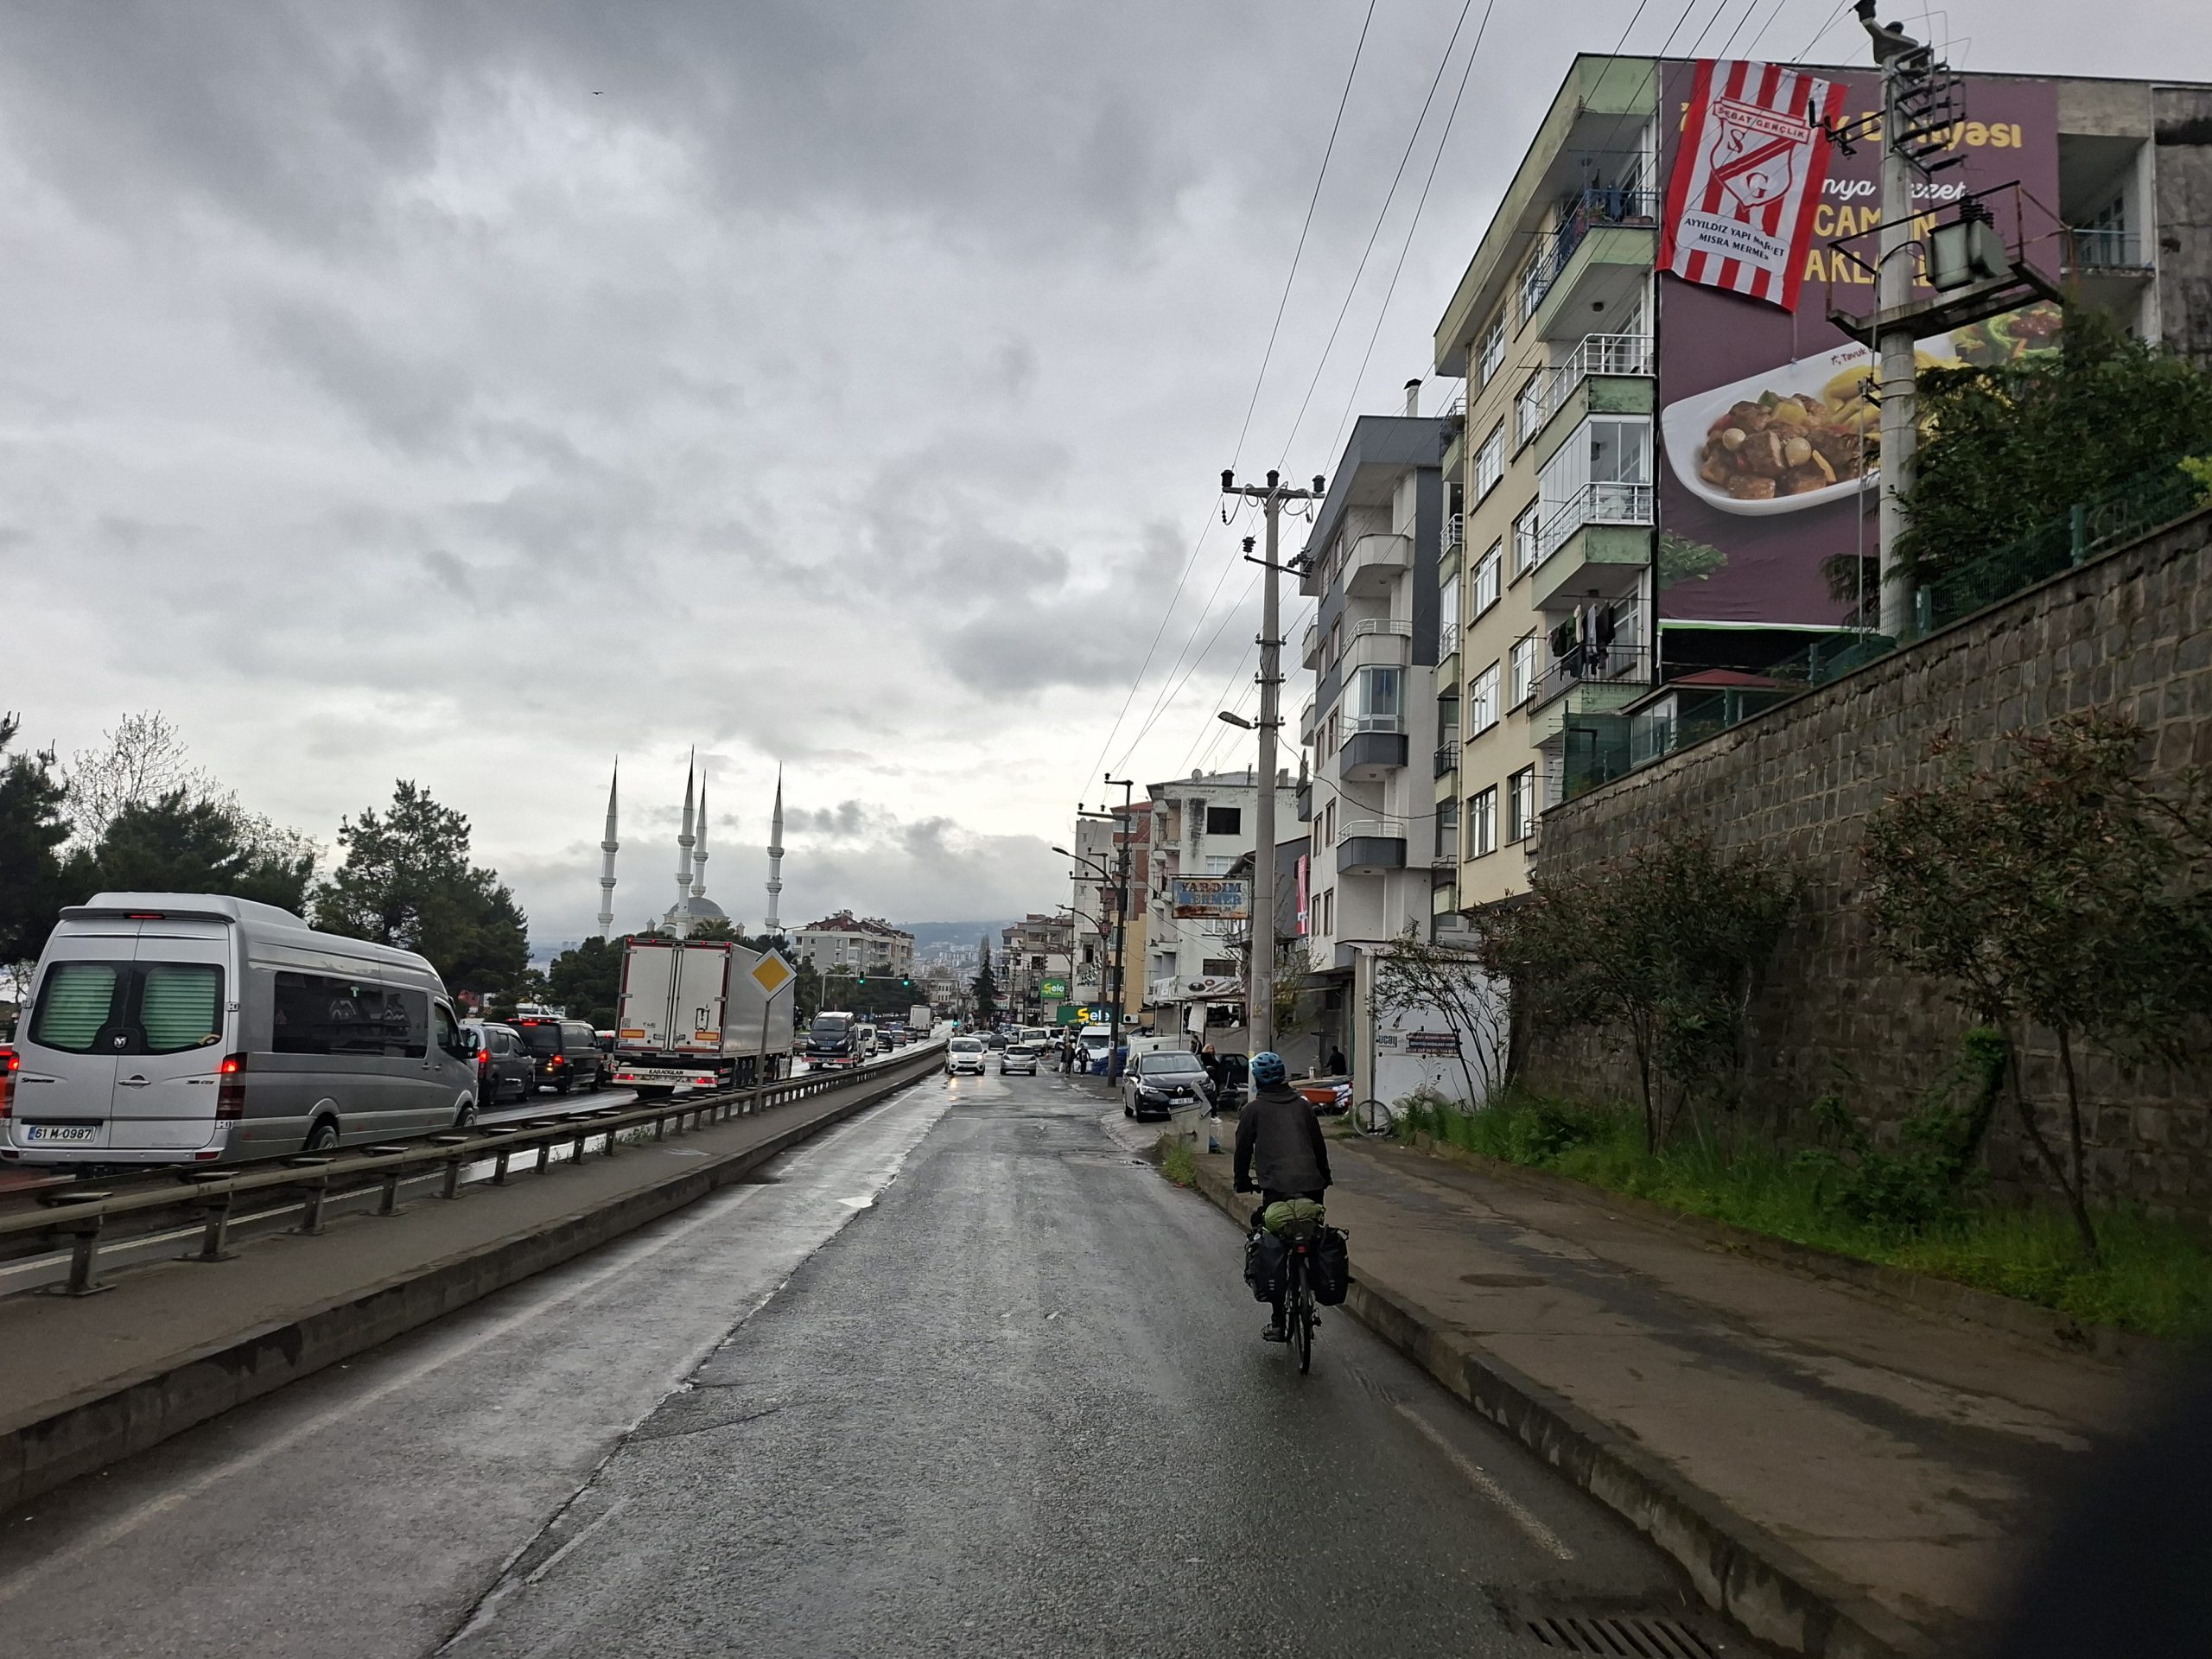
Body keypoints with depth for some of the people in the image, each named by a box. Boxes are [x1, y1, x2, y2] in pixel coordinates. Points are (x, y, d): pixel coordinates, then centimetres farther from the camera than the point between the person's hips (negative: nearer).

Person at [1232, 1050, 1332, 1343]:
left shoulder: (1254, 1109, 4)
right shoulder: (1303, 1104, 15)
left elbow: (1243, 1149, 7)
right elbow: (1319, 1144, 19)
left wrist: (1242, 1182, 20)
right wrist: (1324, 1177, 29)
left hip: (1277, 1188, -4)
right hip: (1312, 1187, 4)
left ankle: (1279, 1323, 1)